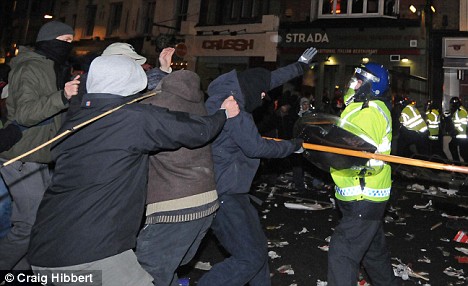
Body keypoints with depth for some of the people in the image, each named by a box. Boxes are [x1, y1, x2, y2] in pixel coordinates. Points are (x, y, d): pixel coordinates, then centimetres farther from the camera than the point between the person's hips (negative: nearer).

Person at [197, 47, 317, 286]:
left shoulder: (226, 94, 10)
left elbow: (269, 79, 21)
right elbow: (256, 147, -16)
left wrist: (299, 66, 31)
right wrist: (293, 146, 0)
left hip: (229, 188, 10)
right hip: (221, 193, -10)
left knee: (257, 246, 19)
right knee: (250, 257, -9)